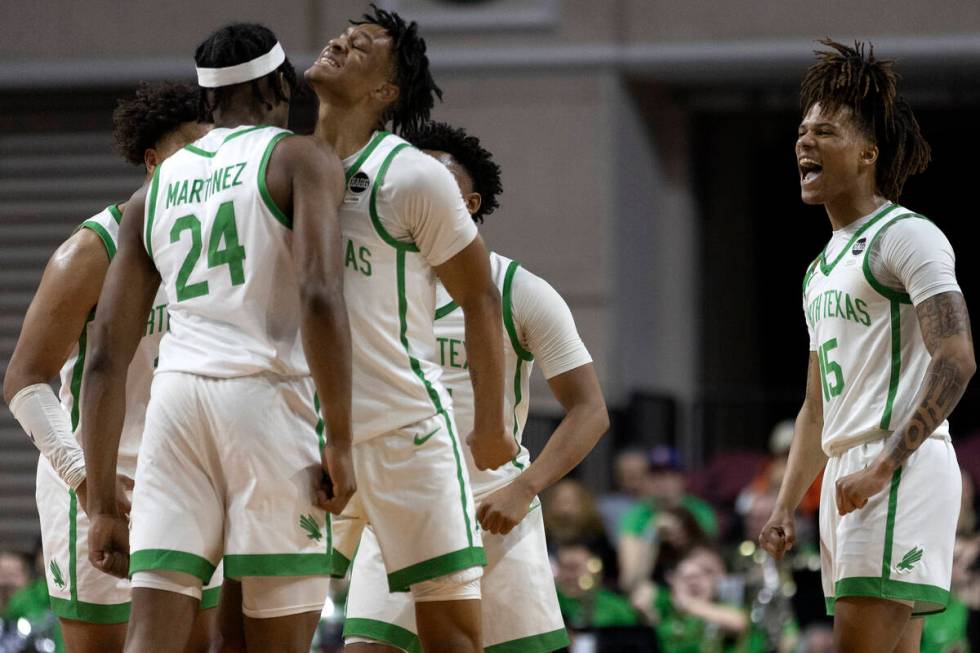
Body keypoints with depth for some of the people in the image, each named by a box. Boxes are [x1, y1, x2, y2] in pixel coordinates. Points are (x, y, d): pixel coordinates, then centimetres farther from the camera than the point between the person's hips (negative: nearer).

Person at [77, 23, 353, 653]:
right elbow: (320, 295, -12)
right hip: (269, 394, -4)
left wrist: (103, 505, 18)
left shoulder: (153, 193, 20)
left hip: (178, 395, 4)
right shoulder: (301, 159, 5)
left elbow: (105, 358, 16)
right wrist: (340, 441, -10)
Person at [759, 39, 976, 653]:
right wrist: (786, 506, 20)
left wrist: (884, 465, -21)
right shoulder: (823, 267, 23)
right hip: (847, 473, 9)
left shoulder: (905, 235, -5)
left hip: (903, 469, -9)